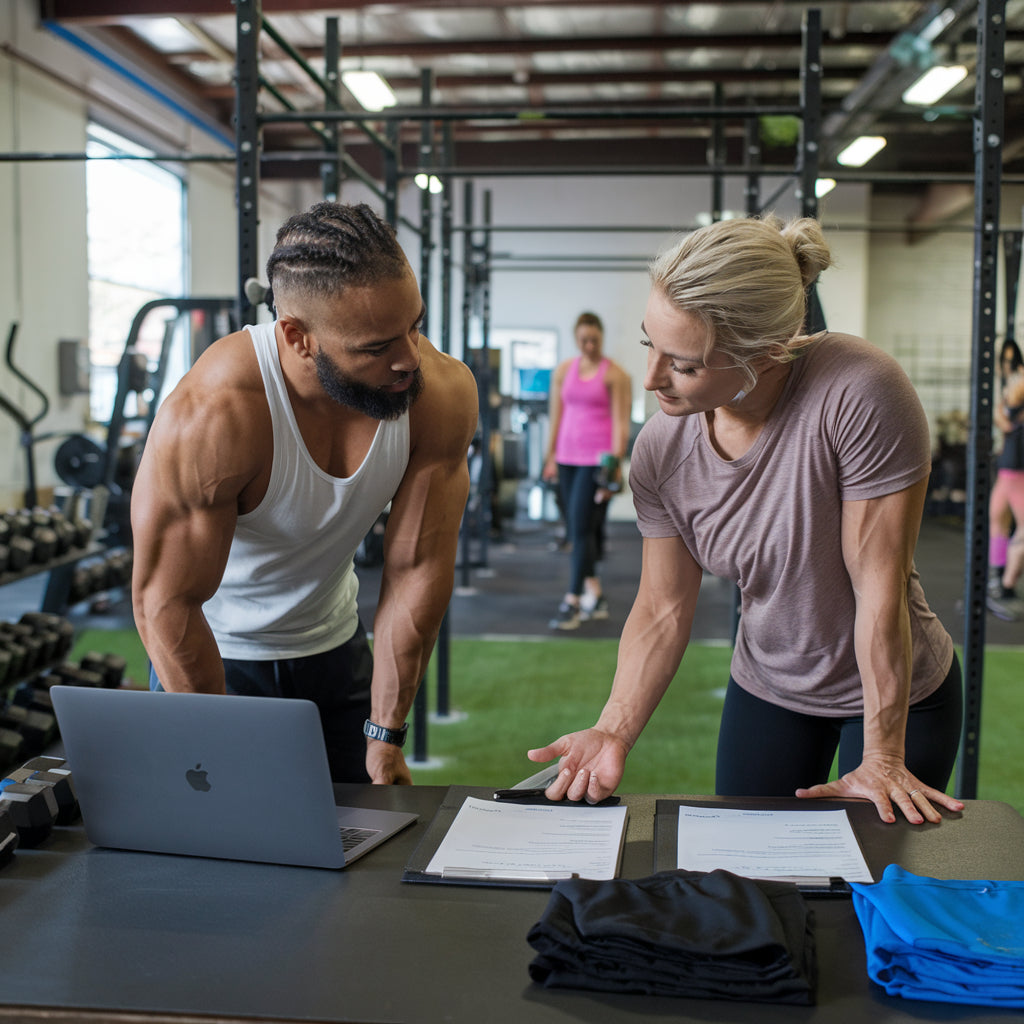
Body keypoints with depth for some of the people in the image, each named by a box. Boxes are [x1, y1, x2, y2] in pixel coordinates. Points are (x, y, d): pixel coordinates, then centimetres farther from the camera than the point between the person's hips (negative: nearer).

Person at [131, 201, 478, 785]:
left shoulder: (444, 393, -22)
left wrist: (386, 736, -13)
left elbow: (418, 567, -16)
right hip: (214, 655, -3)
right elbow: (168, 604, -25)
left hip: (336, 646, 4)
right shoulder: (212, 415, -34)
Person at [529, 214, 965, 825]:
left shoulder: (859, 394, -33)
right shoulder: (661, 451, -17)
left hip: (900, 693, -3)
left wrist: (882, 760, -20)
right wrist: (614, 733, -21)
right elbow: (663, 610, -8)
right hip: (766, 691, 4)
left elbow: (881, 588, -27)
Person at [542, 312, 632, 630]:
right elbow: (556, 417, 15)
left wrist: (615, 464, -13)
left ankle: (572, 603, -9)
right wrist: (551, 457, 13)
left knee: (582, 529, -11)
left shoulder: (615, 375, -3)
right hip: (568, 457, 5)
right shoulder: (563, 371, 11)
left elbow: (620, 423, -6)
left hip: (598, 459, -5)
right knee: (575, 529, 7)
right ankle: (595, 596, 18)